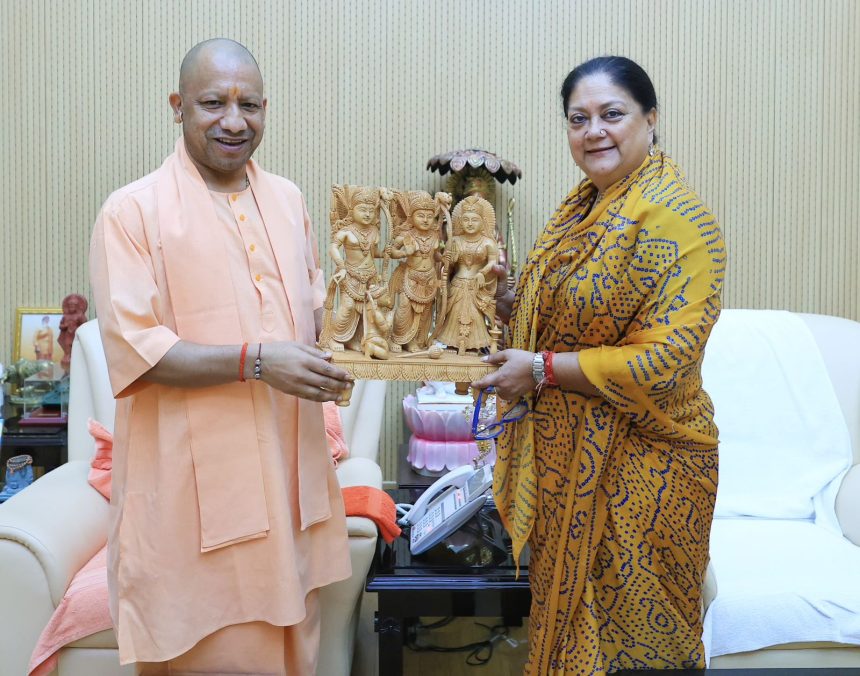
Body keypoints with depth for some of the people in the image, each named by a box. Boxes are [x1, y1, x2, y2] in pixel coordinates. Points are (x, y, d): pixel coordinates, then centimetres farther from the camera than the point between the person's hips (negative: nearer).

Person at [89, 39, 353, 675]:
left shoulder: (288, 199, 10)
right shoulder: (133, 210, -8)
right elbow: (133, 350, -14)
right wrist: (256, 360, -21)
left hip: (287, 466, 6)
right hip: (194, 482, -5)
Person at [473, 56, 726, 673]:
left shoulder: (673, 219, -19)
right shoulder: (585, 204, 8)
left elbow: (665, 361, -24)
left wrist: (542, 368, -21)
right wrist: (511, 302, 0)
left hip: (637, 466, -8)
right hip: (568, 458, 8)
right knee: (570, 620, 22)